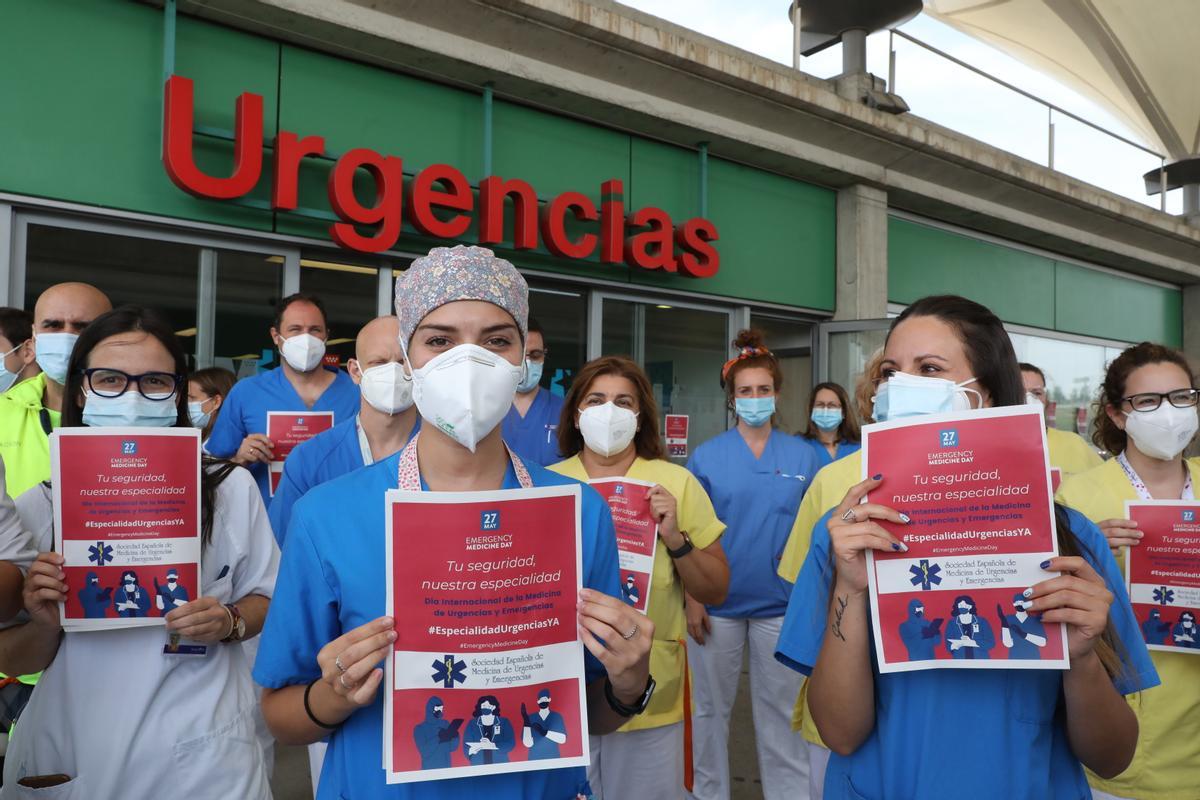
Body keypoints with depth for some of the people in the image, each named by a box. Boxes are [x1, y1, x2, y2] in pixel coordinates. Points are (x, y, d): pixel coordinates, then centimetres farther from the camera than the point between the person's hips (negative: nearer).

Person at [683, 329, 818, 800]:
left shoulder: (803, 456, 2)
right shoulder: (706, 456, -3)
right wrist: (691, 597, -6)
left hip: (780, 603, 1)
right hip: (717, 602, -1)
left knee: (780, 710, 12)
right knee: (711, 708, 12)